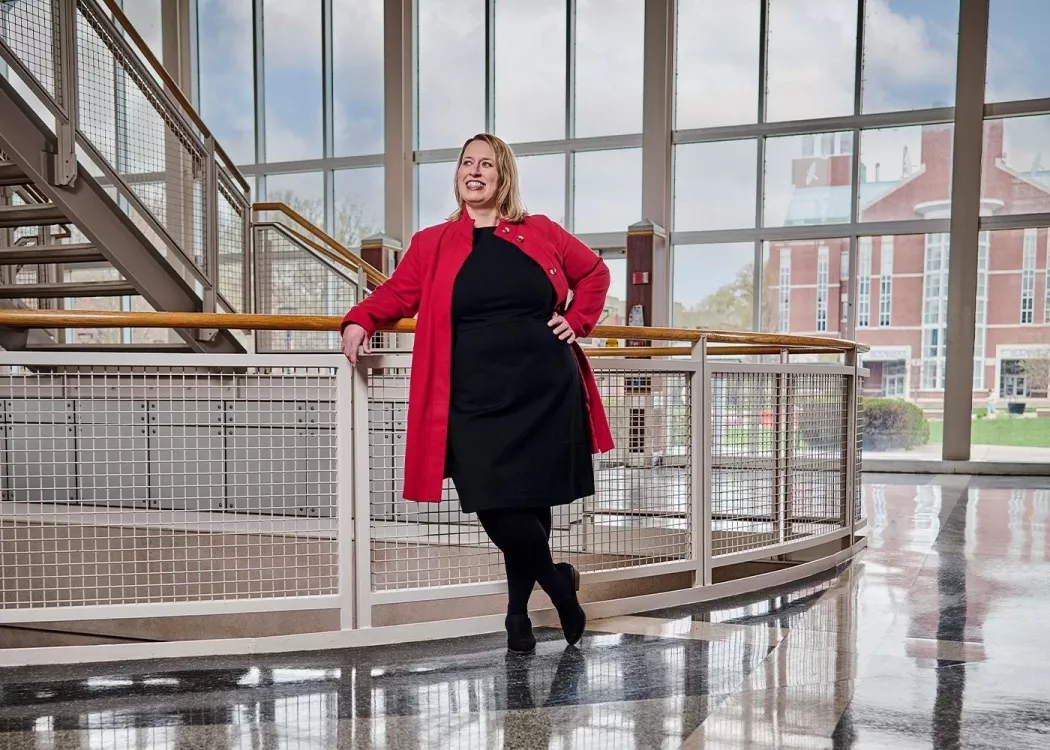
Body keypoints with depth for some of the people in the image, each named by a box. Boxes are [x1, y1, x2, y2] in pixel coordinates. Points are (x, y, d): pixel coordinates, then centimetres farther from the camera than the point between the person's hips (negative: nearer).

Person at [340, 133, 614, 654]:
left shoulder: (540, 233, 10)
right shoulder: (432, 244, 10)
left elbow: (594, 272, 21)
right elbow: (396, 294, 6)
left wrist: (578, 320, 8)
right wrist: (358, 322, -12)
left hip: (544, 393, 1)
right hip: (476, 400, 0)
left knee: (532, 501, 5)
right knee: (497, 508, -10)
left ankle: (519, 613, 31)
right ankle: (559, 582, 21)